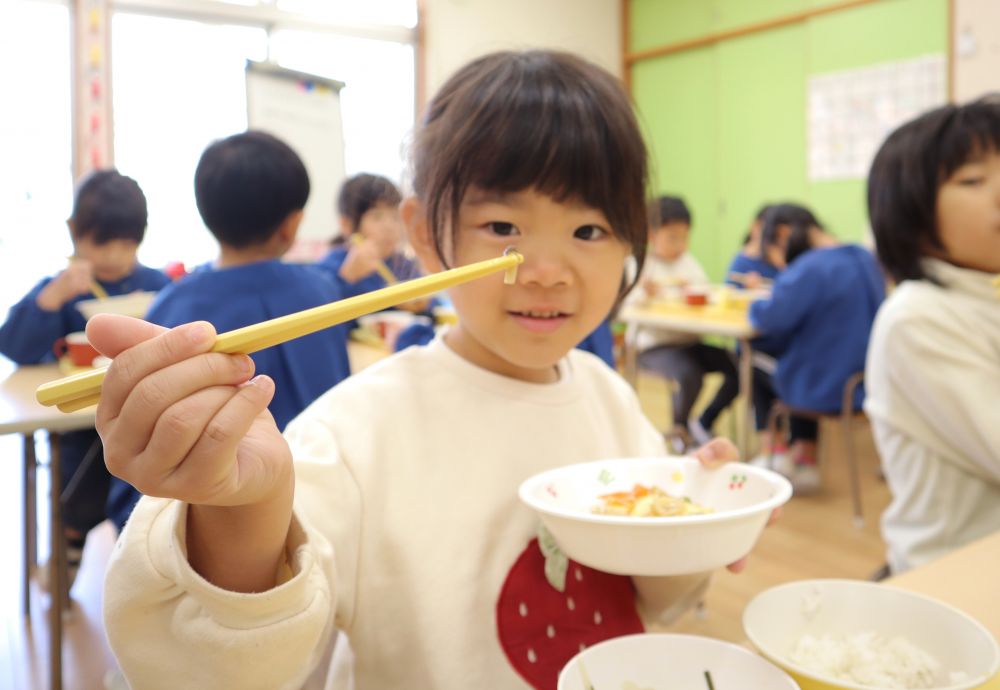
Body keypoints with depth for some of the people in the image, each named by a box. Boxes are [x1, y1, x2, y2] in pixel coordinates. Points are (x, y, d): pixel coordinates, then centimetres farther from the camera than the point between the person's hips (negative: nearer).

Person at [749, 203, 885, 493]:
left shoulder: (810, 268, -23)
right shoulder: (866, 258, 4)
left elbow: (770, 318, -28)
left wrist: (757, 305, -5)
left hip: (828, 393, -7)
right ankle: (804, 459, 32)